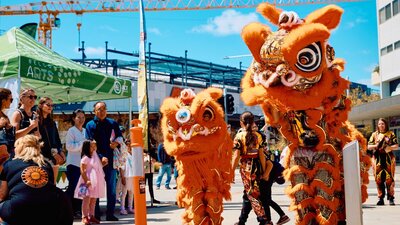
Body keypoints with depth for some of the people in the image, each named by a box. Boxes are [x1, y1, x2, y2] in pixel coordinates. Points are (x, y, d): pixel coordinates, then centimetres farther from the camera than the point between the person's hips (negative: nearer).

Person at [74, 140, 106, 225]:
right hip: (88, 182, -8)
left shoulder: (95, 157, 14)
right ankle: (85, 217, -5)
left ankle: (91, 216, 16)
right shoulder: (85, 158, -9)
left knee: (93, 200, 10)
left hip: (96, 182, 8)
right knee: (87, 199, -8)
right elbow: (82, 171, -16)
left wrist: (104, 163, 10)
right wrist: (86, 180, -23)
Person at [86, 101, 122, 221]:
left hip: (111, 160, 3)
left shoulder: (112, 123, 10)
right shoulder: (90, 125, 1)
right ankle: (96, 215, 6)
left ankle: (110, 214, 10)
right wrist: (101, 157, -18)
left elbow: (120, 137, 15)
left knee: (111, 188, 5)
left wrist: (117, 142, -9)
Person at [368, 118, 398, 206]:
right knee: (379, 179, -1)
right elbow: (369, 146, 9)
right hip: (378, 159, 1)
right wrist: (376, 146, -10)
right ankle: (381, 198, 5)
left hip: (388, 159, -1)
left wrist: (390, 147, -15)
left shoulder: (391, 134, 8)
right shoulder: (374, 134, 12)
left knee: (389, 178, -6)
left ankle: (391, 198, -1)